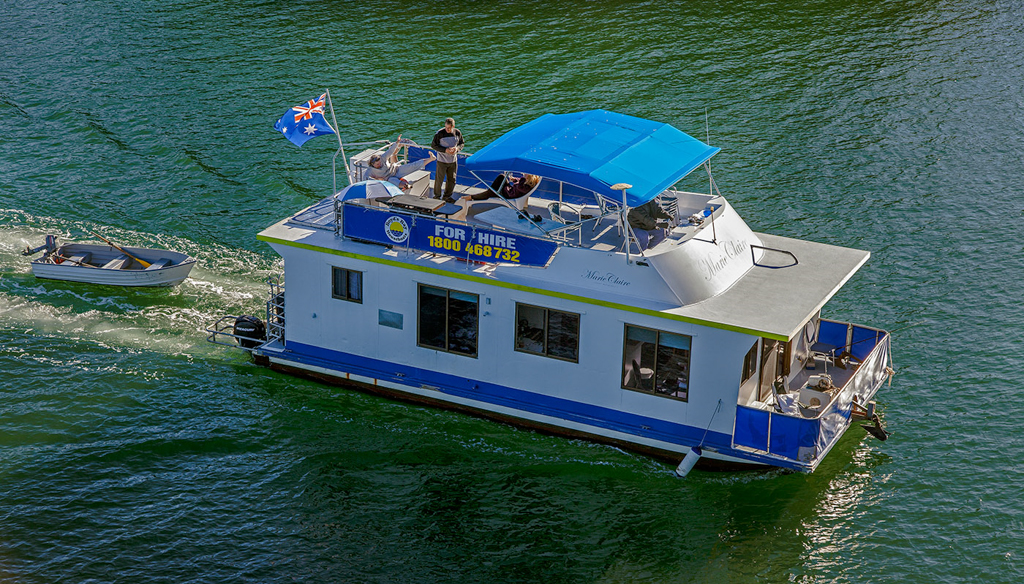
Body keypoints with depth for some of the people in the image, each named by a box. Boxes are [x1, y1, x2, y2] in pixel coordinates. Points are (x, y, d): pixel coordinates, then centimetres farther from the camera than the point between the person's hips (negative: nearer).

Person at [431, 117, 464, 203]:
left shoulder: (457, 133, -4)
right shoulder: (440, 133, -16)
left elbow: (462, 143, 10)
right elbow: (433, 145, -10)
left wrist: (457, 148, -13)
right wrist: (445, 150, -21)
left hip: (453, 160, 4)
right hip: (442, 160, -4)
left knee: (451, 179, 13)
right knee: (439, 179, 3)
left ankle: (447, 196, 29)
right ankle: (437, 196, 20)